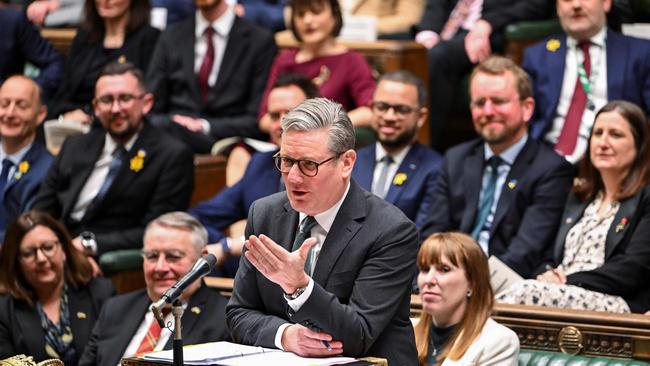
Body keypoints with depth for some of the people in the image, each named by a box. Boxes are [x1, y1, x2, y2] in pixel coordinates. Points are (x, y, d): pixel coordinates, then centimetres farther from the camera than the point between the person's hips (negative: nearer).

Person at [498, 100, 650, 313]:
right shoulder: (579, 196, 26)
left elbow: (632, 270, -8)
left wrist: (567, 280, -13)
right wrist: (549, 275, -2)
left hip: (618, 305, -6)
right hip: (564, 294, 6)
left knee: (526, 294, -35)